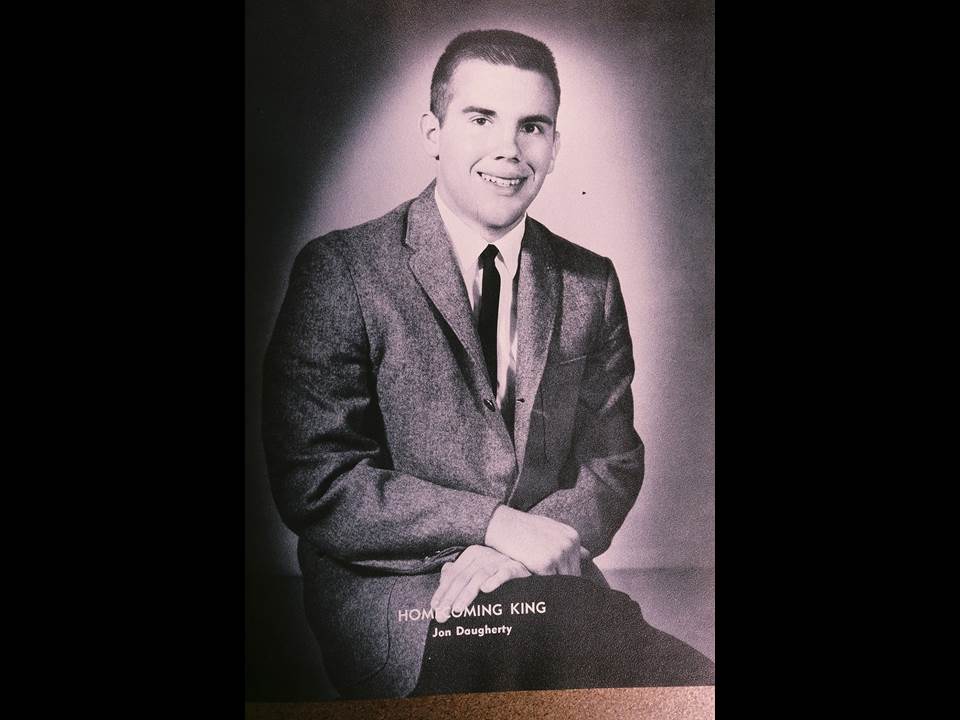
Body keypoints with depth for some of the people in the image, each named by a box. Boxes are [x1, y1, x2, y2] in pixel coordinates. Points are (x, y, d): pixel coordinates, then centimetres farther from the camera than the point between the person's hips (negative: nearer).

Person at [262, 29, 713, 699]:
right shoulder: (341, 270, -6)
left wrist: (520, 553, -14)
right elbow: (315, 480, -11)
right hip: (391, 594, -4)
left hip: (548, 583, 5)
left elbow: (614, 461, 6)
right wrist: (497, 524, -20)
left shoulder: (591, 284, 8)